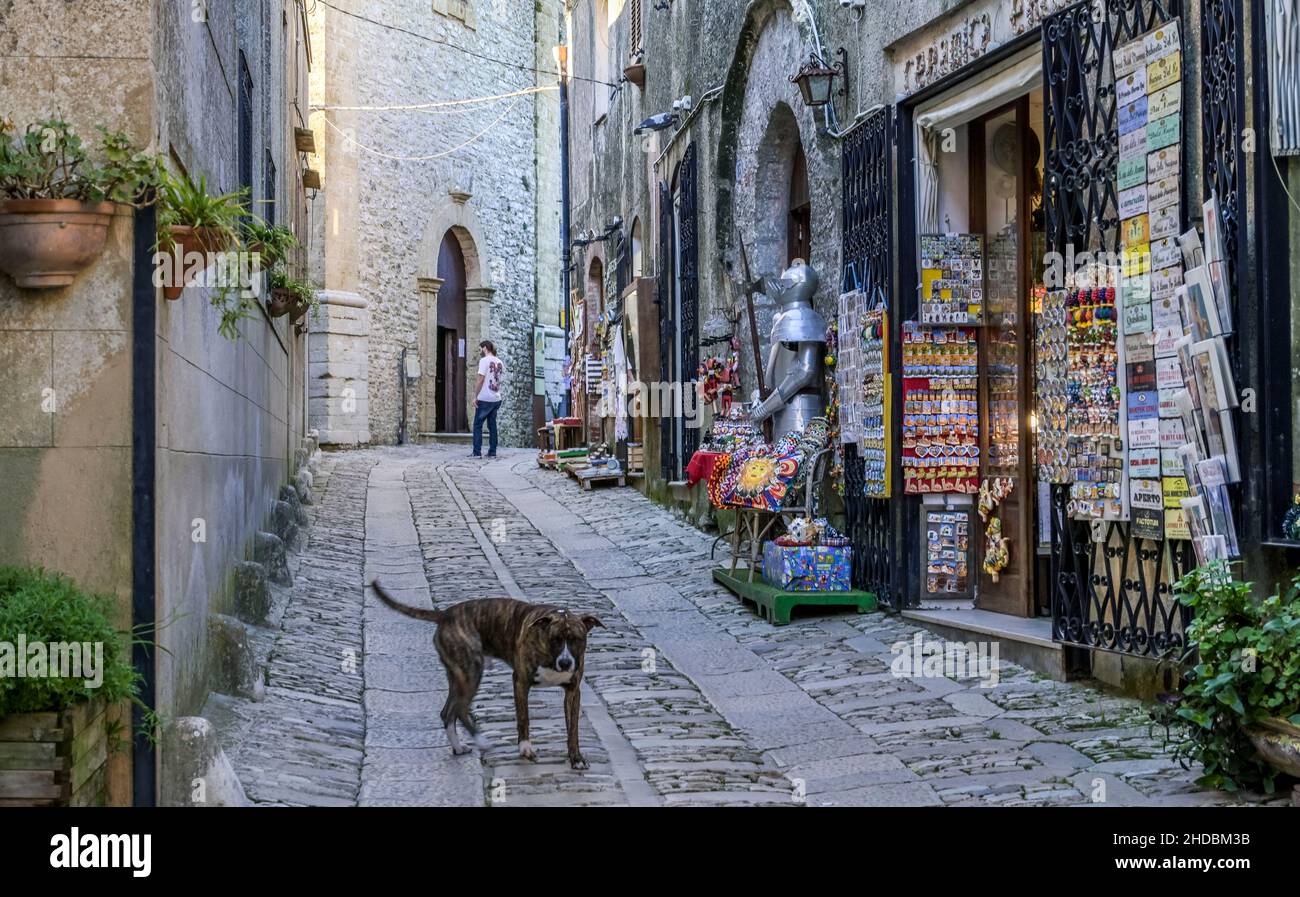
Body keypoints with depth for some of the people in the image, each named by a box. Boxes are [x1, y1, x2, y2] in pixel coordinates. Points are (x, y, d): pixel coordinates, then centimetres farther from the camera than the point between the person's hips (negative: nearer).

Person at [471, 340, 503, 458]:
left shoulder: (484, 360, -9)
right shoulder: (499, 362, 11)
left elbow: (480, 380, -13)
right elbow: (500, 379, 12)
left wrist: (475, 396, -8)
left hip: (484, 399, -6)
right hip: (496, 399, 7)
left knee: (477, 425, 0)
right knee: (492, 425, 10)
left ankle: (477, 452, -4)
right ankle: (492, 452, 8)